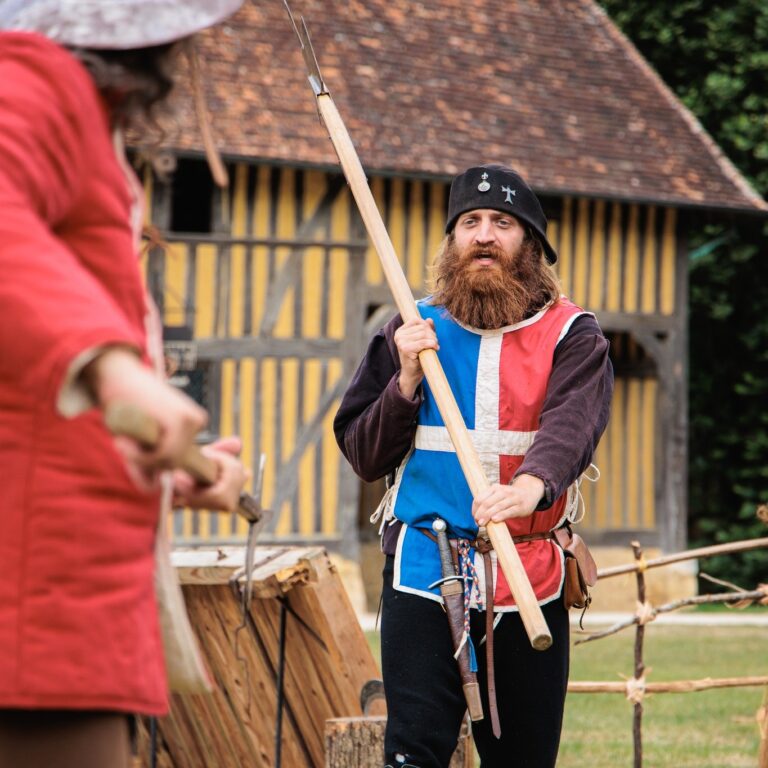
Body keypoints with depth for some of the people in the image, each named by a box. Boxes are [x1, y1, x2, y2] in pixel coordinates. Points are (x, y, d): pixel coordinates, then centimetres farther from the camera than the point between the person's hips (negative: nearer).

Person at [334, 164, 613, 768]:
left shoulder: (571, 336, 3)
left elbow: (571, 422, -17)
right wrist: (407, 381, -9)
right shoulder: (413, 333, 10)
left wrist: (531, 484, -38)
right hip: (423, 575, 0)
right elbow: (364, 456, 8)